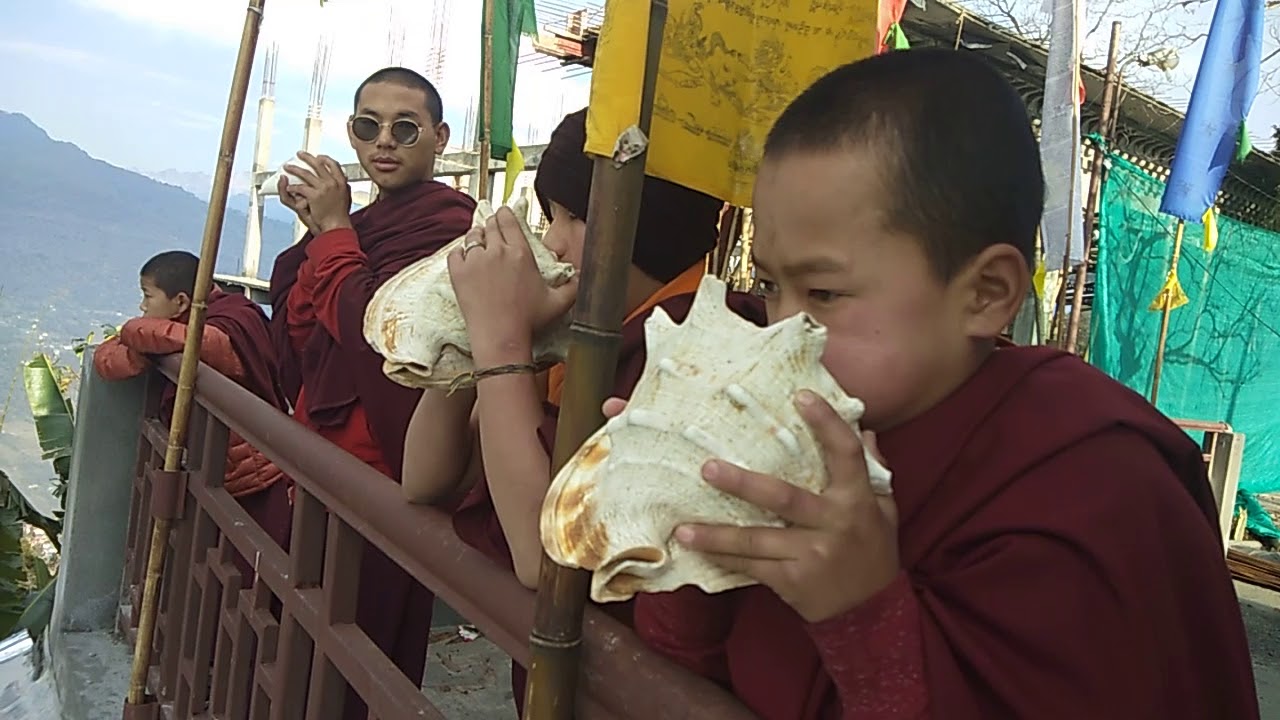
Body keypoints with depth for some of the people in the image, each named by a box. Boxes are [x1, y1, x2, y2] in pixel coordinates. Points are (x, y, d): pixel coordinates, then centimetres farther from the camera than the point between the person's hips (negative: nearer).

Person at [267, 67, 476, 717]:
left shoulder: (442, 219, -14)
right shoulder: (364, 221, 14)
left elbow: (368, 323, -24)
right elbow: (295, 337, 8)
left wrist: (333, 229, -12)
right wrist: (320, 227, -1)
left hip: (376, 470, -9)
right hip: (324, 453, 9)